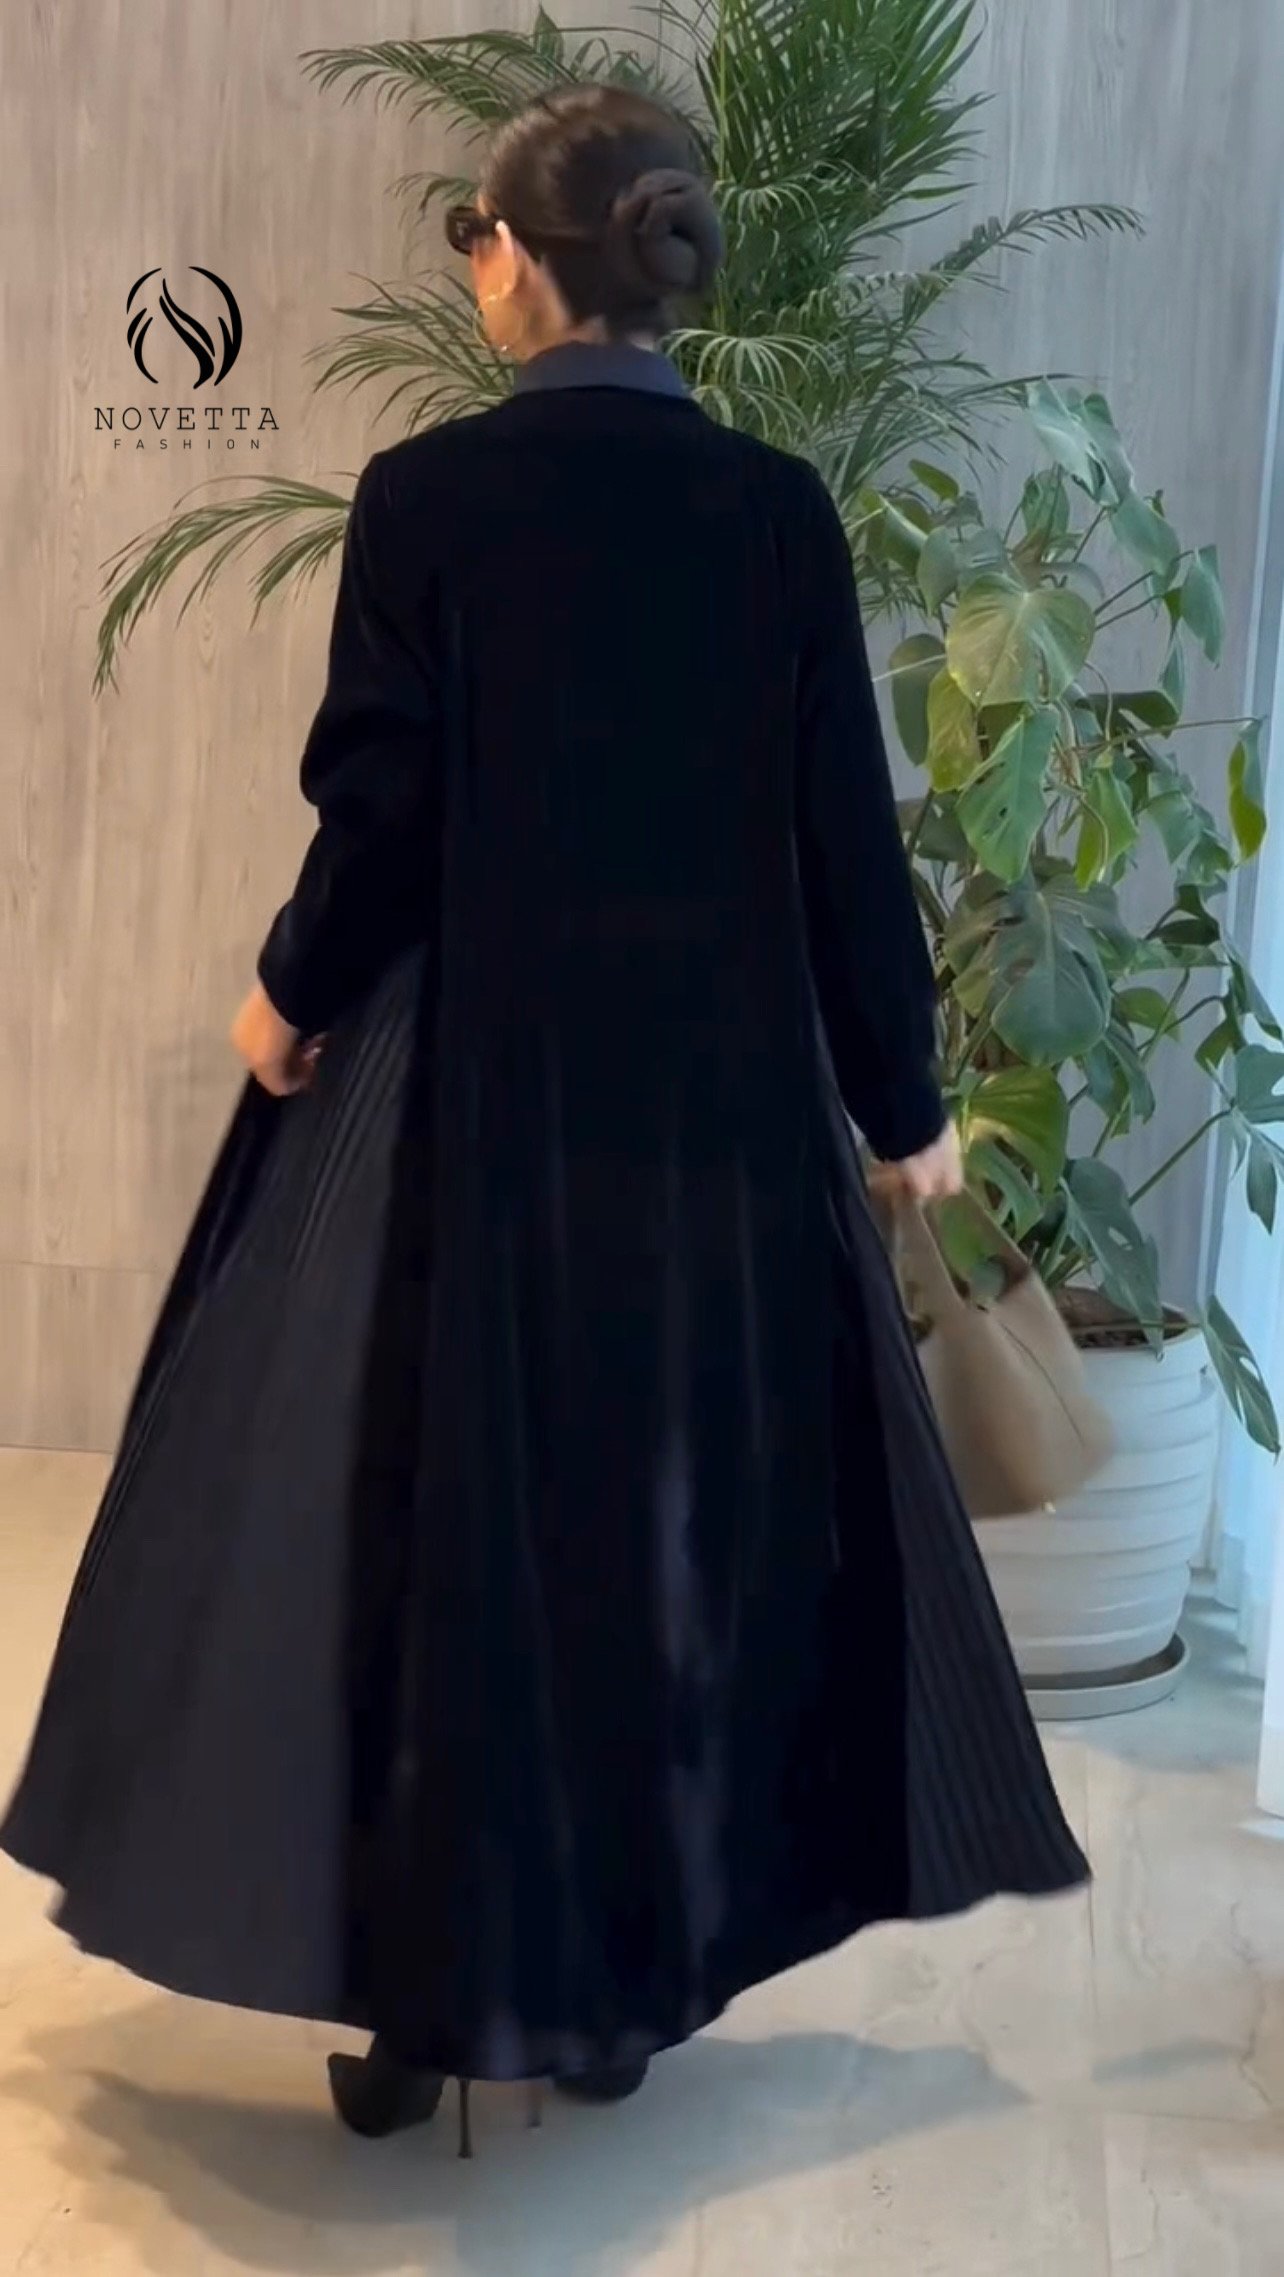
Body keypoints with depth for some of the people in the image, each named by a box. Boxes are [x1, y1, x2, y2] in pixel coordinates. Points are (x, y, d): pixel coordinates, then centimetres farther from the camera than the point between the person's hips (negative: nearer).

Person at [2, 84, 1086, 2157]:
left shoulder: (430, 490, -8)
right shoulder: (782, 509, 0)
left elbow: (381, 807, -8)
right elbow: (848, 834, 0)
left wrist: (296, 993, 11)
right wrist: (903, 1102, 10)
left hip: (474, 1082, -2)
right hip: (722, 1091, 3)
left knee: (432, 1519, 10)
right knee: (685, 1519, 14)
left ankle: (418, 2005, 20)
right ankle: (627, 1989, 26)